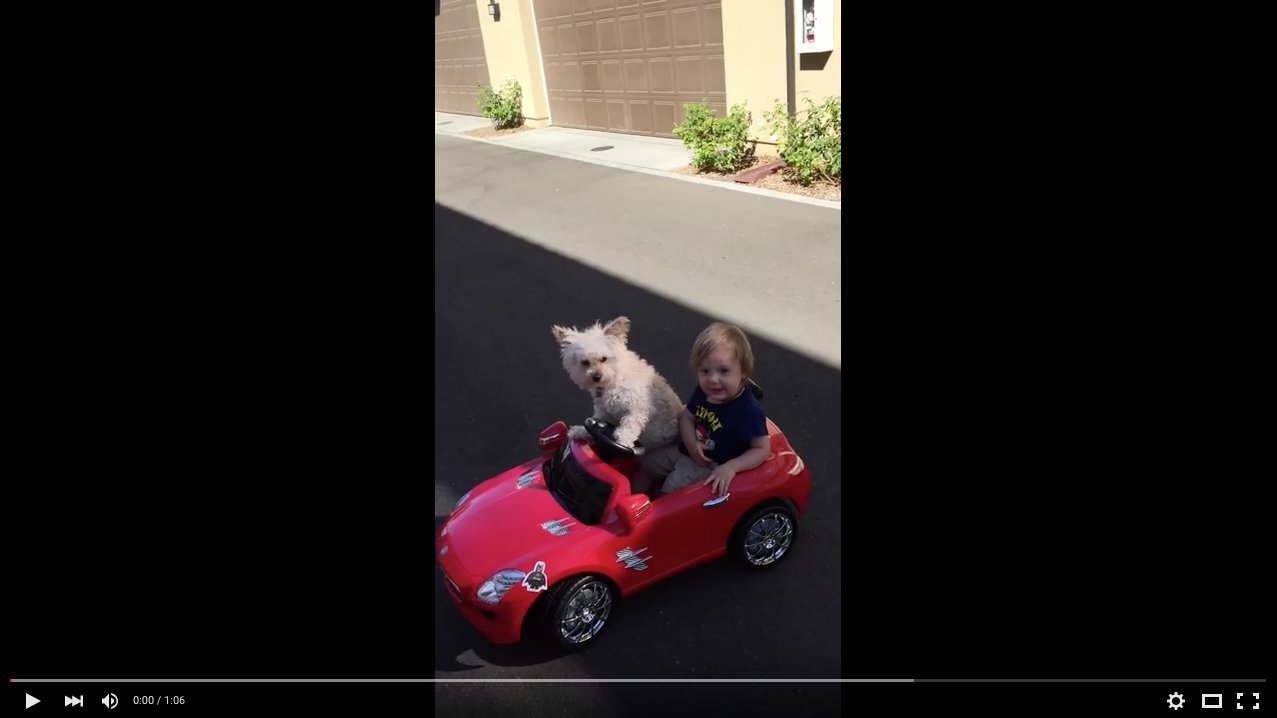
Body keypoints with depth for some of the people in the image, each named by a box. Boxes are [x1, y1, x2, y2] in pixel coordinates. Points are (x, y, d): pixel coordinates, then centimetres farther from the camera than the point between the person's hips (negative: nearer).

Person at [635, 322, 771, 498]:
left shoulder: (747, 411, -29)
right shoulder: (703, 392, -9)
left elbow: (762, 449, -23)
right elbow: (687, 416, 6)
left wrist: (730, 468, -33)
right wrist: (691, 444, -13)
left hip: (712, 467, -7)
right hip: (688, 451, 8)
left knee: (672, 487, -18)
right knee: (647, 464, 13)